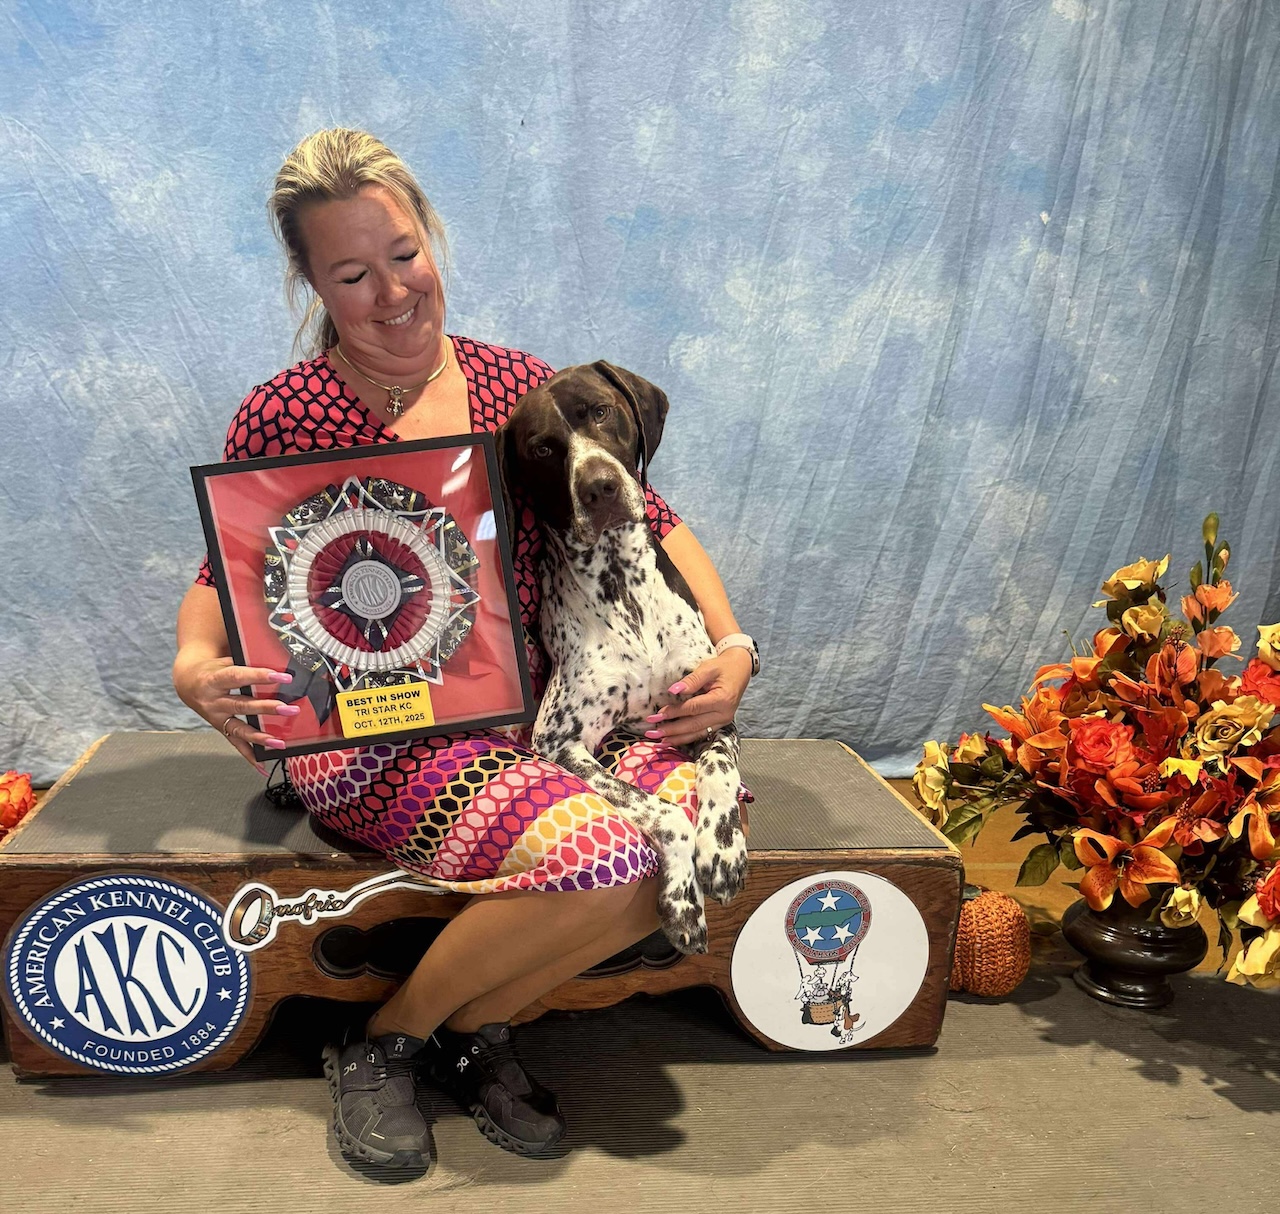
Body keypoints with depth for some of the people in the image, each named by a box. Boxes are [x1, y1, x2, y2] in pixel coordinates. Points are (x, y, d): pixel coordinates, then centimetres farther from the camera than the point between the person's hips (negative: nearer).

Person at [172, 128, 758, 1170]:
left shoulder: (521, 387, 7)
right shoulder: (282, 418, -1)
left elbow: (650, 523, 10)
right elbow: (225, 578, 7)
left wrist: (731, 647, -5)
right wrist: (195, 666, -17)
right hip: (373, 733, -4)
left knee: (701, 813, -22)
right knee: (603, 857, -28)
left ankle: (478, 1025, 2)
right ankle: (383, 1043, 0)